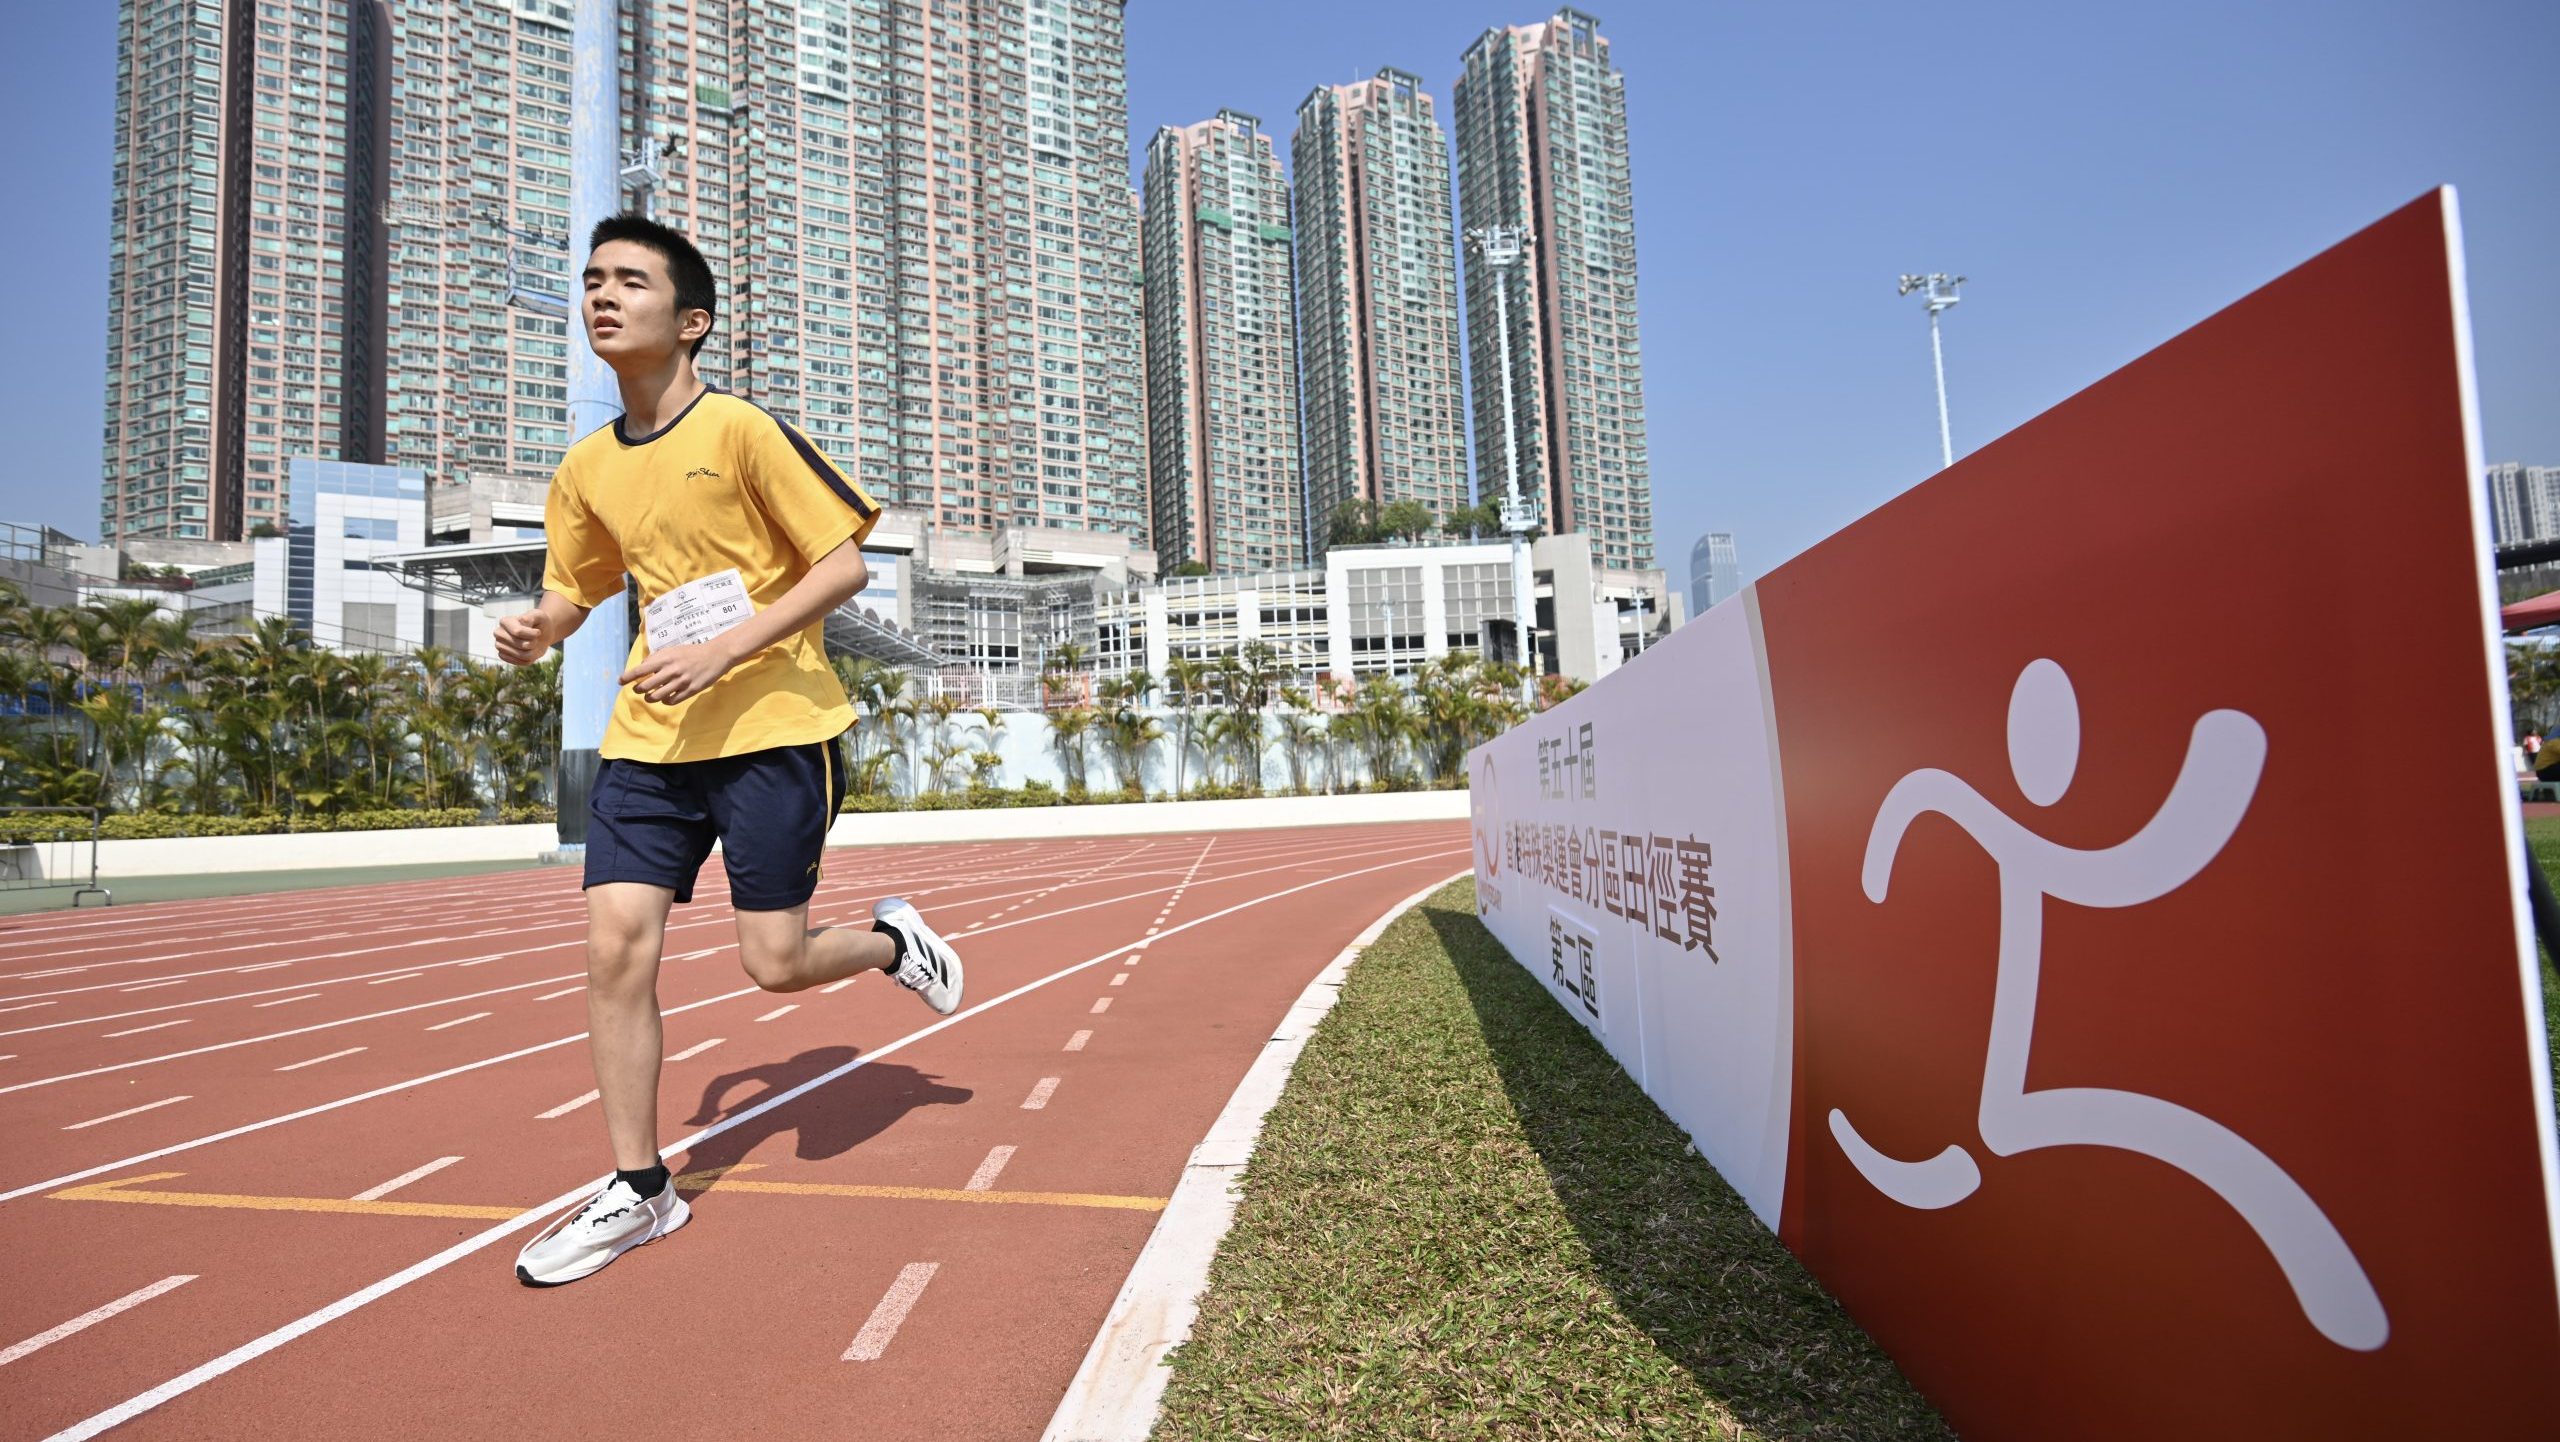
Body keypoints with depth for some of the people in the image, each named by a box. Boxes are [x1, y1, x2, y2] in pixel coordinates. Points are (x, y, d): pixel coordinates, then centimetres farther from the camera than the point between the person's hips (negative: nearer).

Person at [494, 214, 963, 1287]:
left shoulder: (741, 430, -8)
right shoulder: (587, 469, 10)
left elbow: (844, 563, -11)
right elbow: (574, 588, 23)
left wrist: (724, 651, -19)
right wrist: (534, 630, -1)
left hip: (773, 727, -5)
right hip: (649, 737, 6)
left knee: (776, 963, -4)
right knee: (615, 948, -2)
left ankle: (889, 939, 31)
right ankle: (639, 1190, 15)